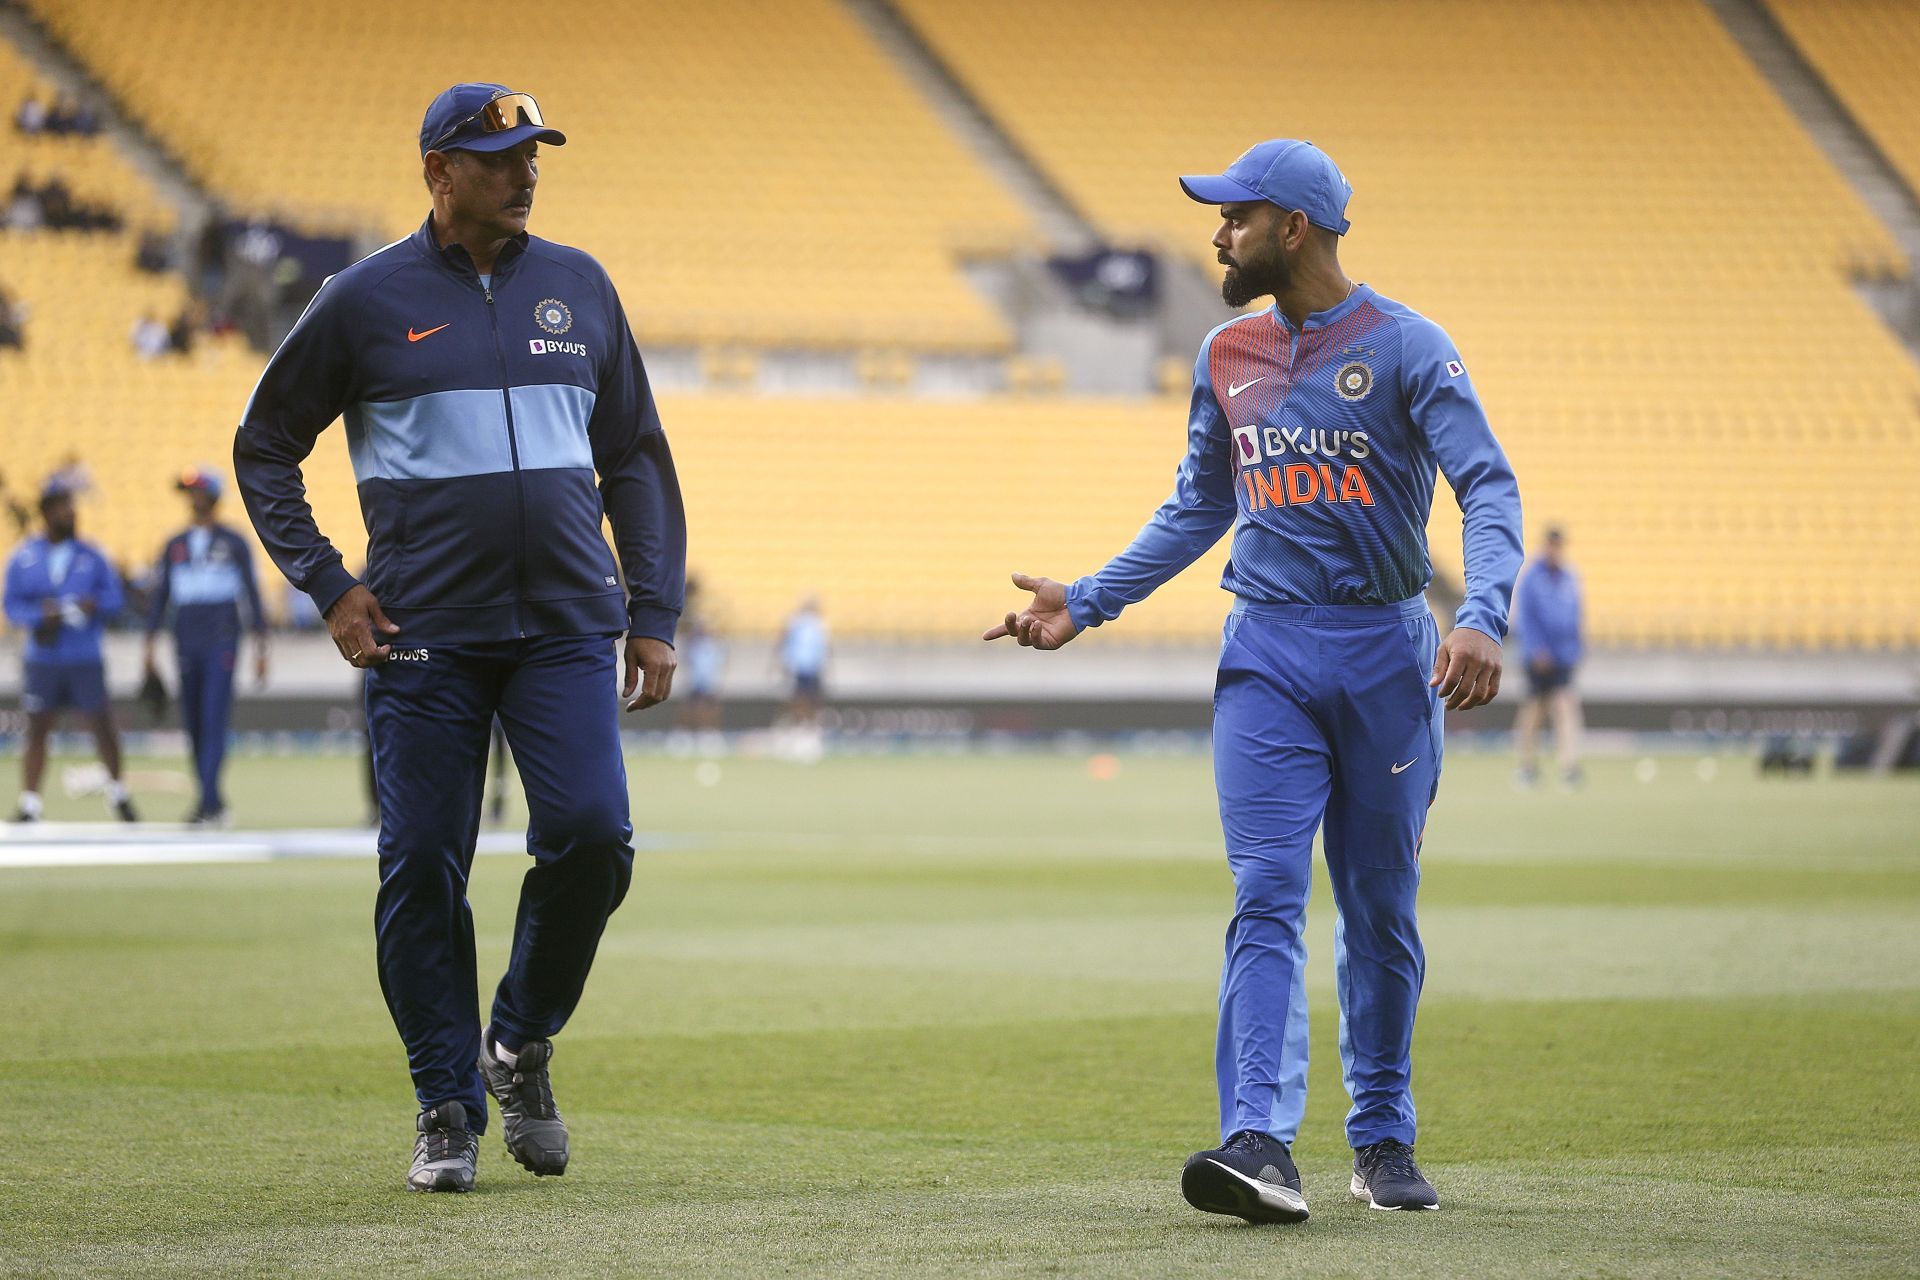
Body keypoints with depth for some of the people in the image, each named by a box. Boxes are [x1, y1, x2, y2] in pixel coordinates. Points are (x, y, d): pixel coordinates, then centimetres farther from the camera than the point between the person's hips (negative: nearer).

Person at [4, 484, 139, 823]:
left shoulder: (91, 556, 3)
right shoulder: (23, 559, 3)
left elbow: (114, 596, 5)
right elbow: (12, 605, 1)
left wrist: (95, 605, -16)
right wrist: (40, 614, -17)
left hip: (86, 659, 0)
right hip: (42, 659, 0)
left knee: (103, 726, 2)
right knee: (36, 731, 1)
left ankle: (119, 794, 23)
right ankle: (28, 806, 7)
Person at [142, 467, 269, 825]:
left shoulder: (233, 543, 4)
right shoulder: (175, 546, 14)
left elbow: (252, 594, 4)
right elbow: (160, 597, 15)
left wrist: (260, 649, -1)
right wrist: (150, 646, 7)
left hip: (221, 643, -4)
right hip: (186, 645, 4)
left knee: (214, 719, -14)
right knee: (193, 724, 4)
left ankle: (209, 801, -21)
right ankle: (211, 801, 11)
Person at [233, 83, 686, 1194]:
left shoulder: (579, 287, 11)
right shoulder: (366, 301, 1)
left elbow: (636, 456, 15)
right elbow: (265, 447, 8)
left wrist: (654, 614, 8)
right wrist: (329, 588, -2)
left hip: (568, 625, 2)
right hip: (425, 636, -2)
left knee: (591, 833, -13)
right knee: (424, 866, -2)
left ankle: (522, 1043, 11)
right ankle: (449, 1108, 11)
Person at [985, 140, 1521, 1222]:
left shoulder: (1405, 348, -6)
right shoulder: (1228, 357, 12)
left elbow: (1490, 487, -15)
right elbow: (1198, 510, 22)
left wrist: (1484, 618, -31)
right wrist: (1089, 602, 14)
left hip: (1384, 651, -3)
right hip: (1267, 655, 3)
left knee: (1381, 909, 6)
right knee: (1266, 898, -11)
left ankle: (1384, 1140, 19)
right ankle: (1260, 1144, -21)